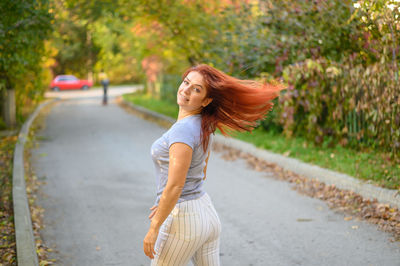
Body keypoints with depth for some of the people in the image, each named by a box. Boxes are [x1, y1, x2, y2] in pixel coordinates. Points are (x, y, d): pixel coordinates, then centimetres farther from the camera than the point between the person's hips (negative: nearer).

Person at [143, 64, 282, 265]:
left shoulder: (183, 129, -21)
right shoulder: (205, 127, 8)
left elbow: (175, 186, -24)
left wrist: (153, 228, -18)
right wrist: (165, 205, 23)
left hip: (182, 219, -9)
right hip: (205, 210, 9)